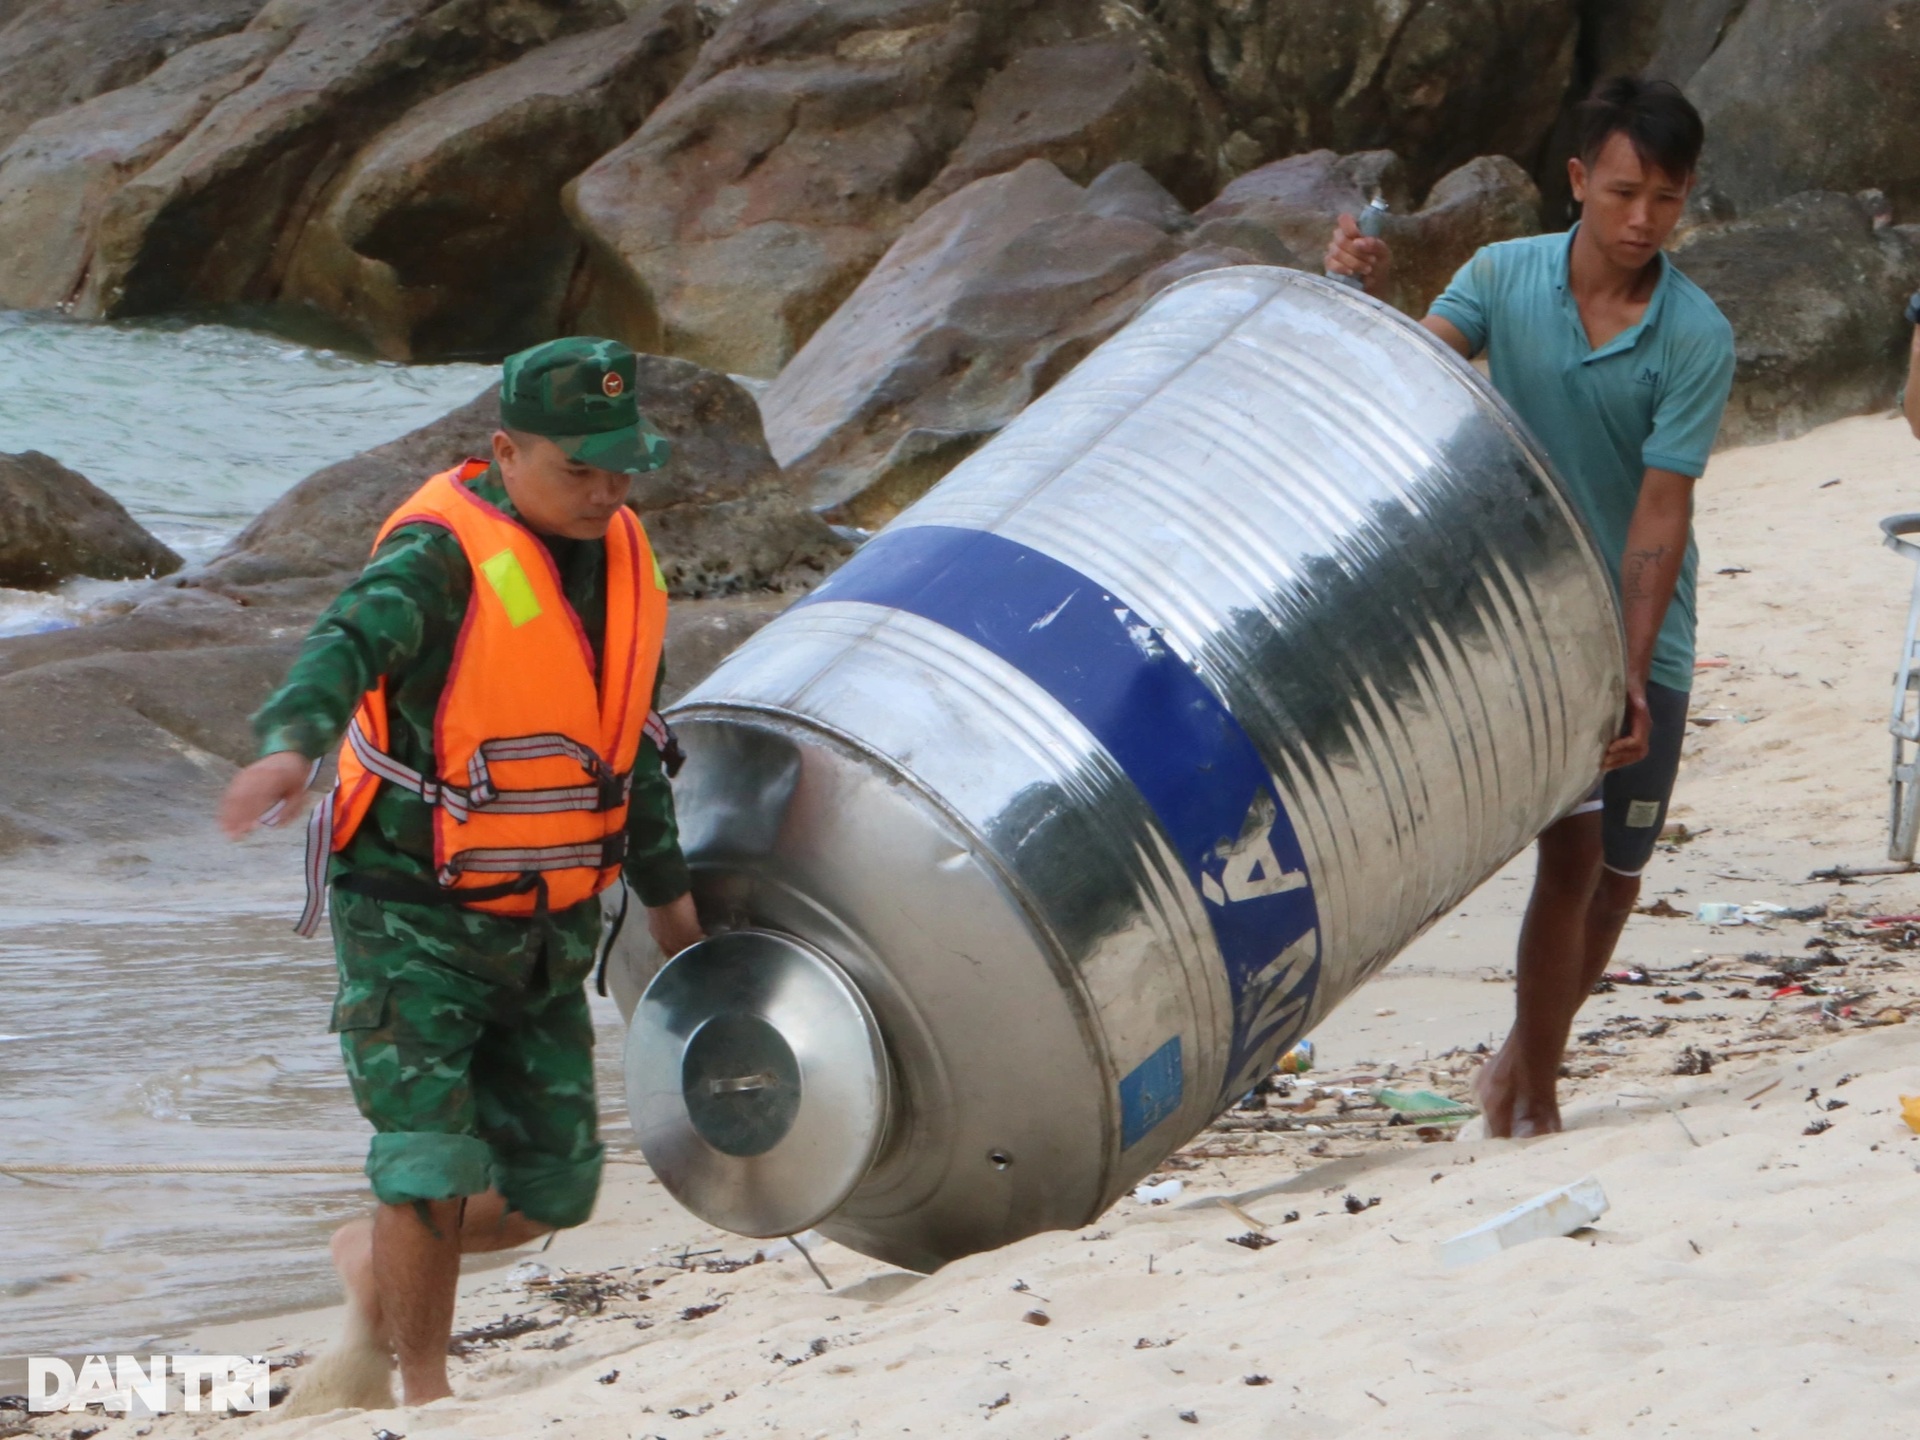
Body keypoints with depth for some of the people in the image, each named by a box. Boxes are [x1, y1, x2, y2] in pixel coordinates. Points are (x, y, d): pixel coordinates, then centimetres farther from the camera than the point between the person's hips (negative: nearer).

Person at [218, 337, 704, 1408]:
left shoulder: (623, 559, 6)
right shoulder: (445, 555, -17)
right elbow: (347, 644, -38)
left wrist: (665, 888, 27)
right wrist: (292, 743, -59)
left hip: (546, 935, 7)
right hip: (415, 924, -6)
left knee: (552, 1191, 6)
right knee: (435, 1169, -11)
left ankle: (378, 1264, 34)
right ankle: (425, 1397, 8)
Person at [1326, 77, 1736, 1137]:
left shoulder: (1696, 337, -13)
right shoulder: (1503, 278, -8)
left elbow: (1661, 513, -16)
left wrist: (1631, 673, -24)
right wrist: (1367, 299, -41)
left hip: (1643, 635, 1)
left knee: (1617, 877, 9)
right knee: (1571, 849, -13)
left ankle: (1525, 1066, 33)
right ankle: (1533, 1109, -1)